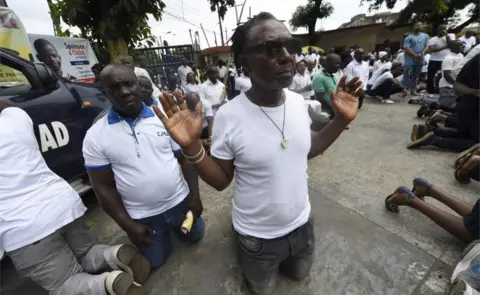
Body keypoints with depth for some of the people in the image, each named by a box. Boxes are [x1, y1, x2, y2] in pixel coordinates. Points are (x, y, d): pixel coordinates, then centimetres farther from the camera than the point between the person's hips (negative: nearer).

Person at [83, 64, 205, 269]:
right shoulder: (96, 135, -11)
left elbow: (186, 159, -5)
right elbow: (103, 186, -6)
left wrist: (194, 196, -8)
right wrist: (128, 225, -8)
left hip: (180, 201, 1)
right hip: (142, 216, 0)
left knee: (195, 236, 25)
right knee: (157, 260, 22)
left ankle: (173, 226, 50)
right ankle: (161, 232, 48)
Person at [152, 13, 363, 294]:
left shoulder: (298, 102, -13)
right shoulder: (229, 116, -27)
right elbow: (221, 179, -17)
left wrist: (341, 119, -8)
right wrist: (191, 146, -33)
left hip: (301, 222, 5)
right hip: (257, 235, -3)